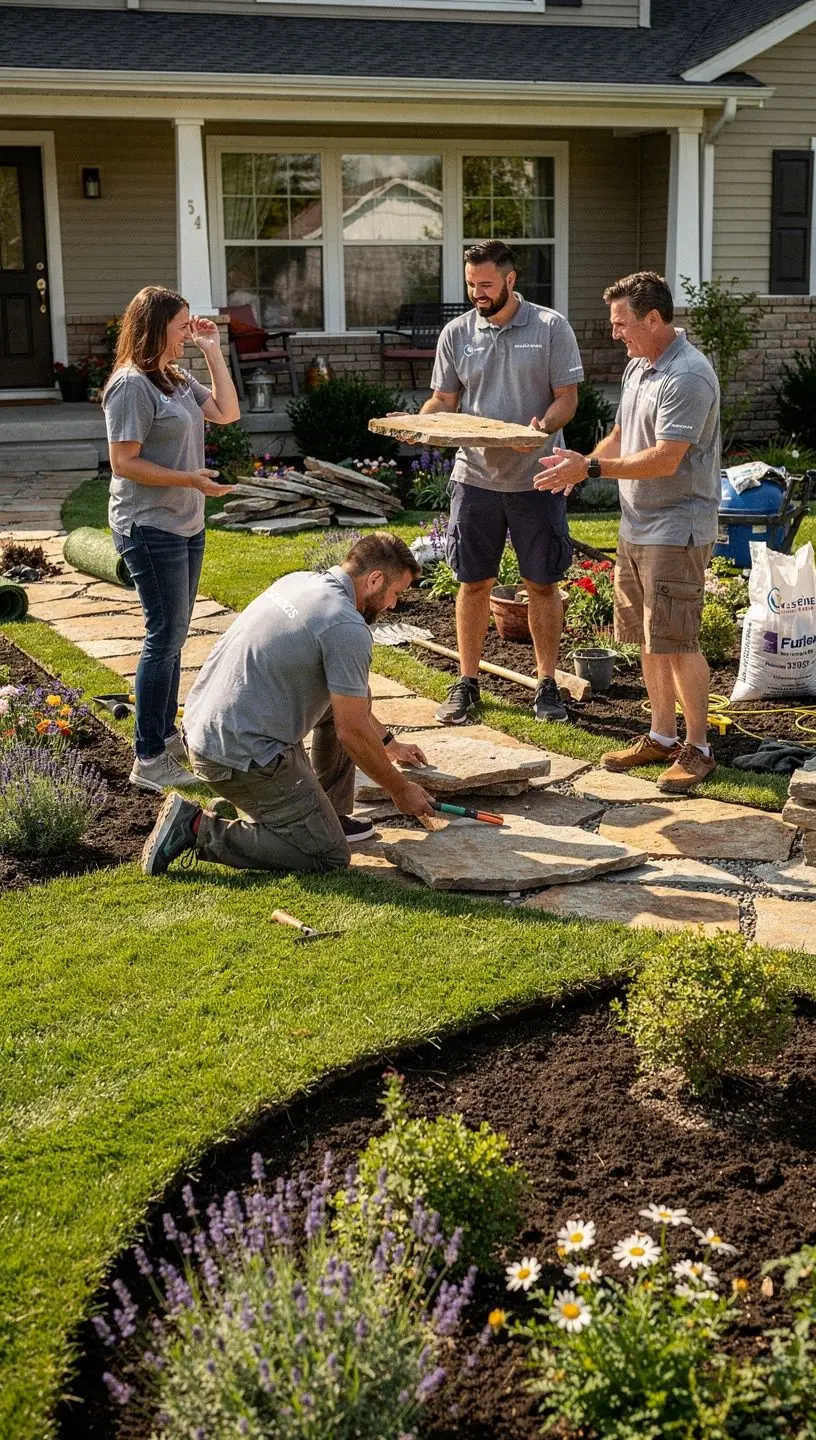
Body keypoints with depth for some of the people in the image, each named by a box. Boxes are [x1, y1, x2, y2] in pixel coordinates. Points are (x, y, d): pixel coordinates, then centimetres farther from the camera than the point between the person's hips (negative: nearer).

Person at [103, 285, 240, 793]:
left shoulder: (177, 380, 13)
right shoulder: (132, 385, -15)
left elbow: (227, 412, 13)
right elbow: (125, 463, -18)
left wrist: (213, 352, 8)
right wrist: (189, 478, -21)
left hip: (187, 524, 9)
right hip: (150, 528, -9)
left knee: (173, 633, 15)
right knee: (166, 635, -8)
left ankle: (166, 736, 26)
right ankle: (149, 760, -2)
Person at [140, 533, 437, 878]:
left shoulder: (300, 580, 12)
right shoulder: (347, 629, -17)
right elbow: (352, 733, -12)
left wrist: (389, 742, 31)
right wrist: (401, 790, 3)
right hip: (241, 756, -10)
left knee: (349, 694, 20)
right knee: (329, 857, 0)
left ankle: (329, 815, 23)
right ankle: (199, 828, -5)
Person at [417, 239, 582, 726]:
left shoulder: (551, 327, -3)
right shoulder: (457, 333, 5)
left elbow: (567, 397, -4)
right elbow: (443, 399, 9)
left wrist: (543, 424, -24)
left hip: (536, 477, -2)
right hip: (476, 477, 2)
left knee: (543, 584, 5)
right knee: (474, 583, 8)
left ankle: (547, 684, 17)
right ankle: (467, 682, 19)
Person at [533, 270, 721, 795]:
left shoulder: (688, 376, -18)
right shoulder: (638, 366, 12)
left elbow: (665, 459, -24)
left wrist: (591, 468, -22)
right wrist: (580, 464, 2)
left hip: (676, 530, -9)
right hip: (637, 526, 9)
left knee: (678, 643, -6)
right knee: (648, 639, 14)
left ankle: (699, 747, 6)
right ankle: (662, 737, 25)